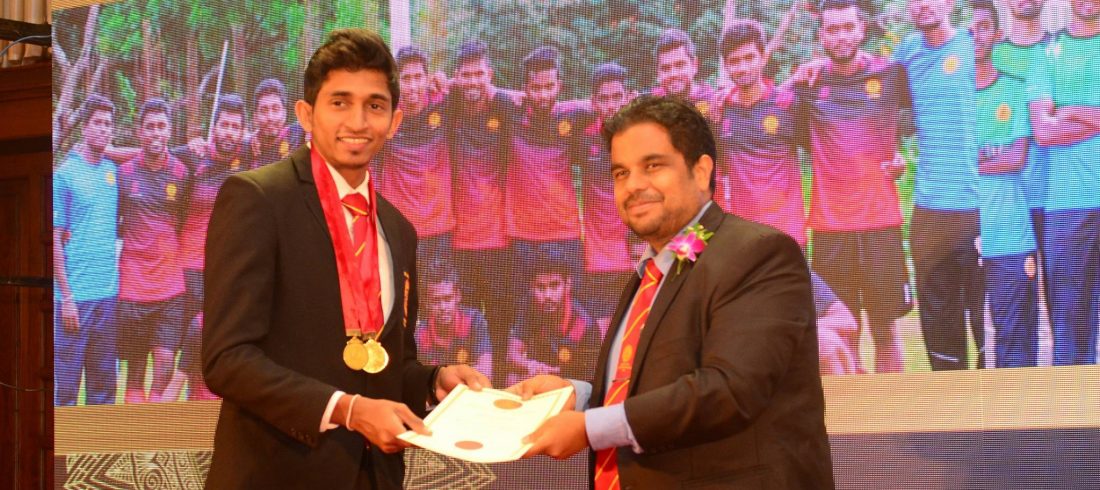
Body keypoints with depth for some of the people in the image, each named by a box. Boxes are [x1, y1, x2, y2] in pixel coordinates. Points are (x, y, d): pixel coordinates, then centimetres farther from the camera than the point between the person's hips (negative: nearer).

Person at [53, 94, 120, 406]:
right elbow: (54, 240, -7)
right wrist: (66, 297, -13)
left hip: (109, 295, 5)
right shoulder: (65, 174, -5)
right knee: (65, 384, -1)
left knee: (104, 383, 9)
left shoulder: (112, 170, 10)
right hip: (75, 296, -5)